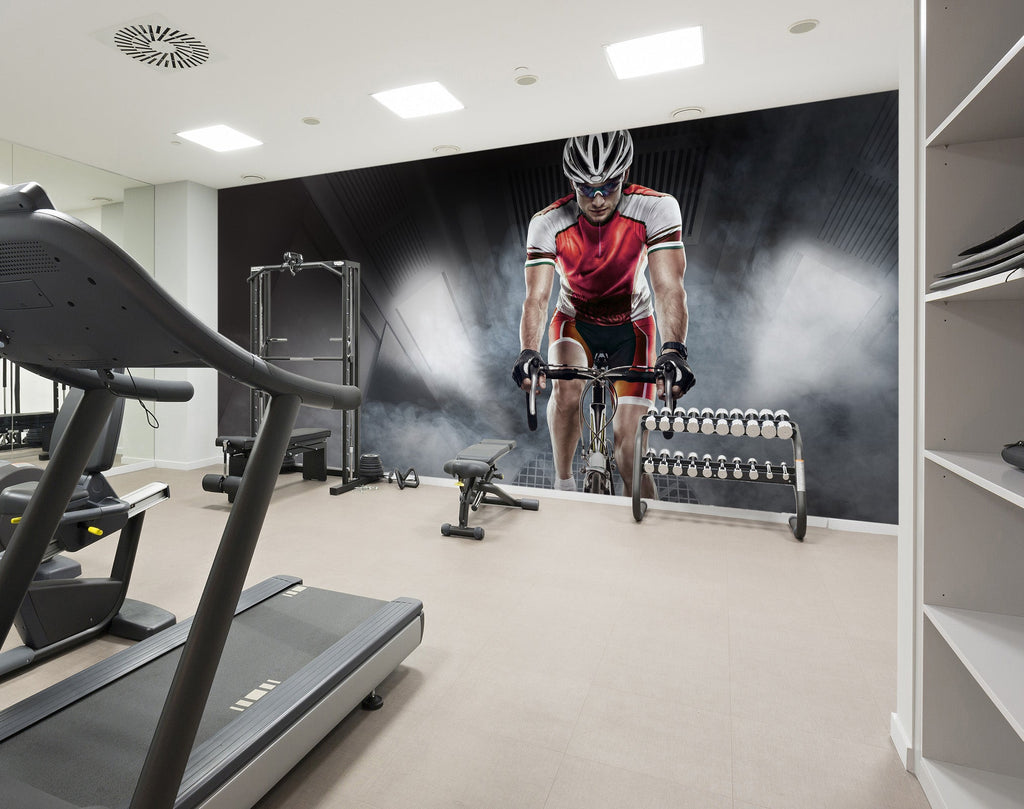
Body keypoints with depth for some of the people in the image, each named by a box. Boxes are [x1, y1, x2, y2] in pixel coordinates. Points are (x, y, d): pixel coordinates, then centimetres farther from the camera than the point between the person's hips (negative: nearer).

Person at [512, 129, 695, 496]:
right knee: (567, 387, -33)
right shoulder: (547, 224, -20)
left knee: (629, 450, -10)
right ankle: (563, 486, -10)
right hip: (575, 321, 1)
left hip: (631, 325, 0)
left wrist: (673, 351, -48)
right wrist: (528, 353, -46)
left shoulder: (657, 208, -23)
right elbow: (537, 297, -27)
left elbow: (669, 287, -31)